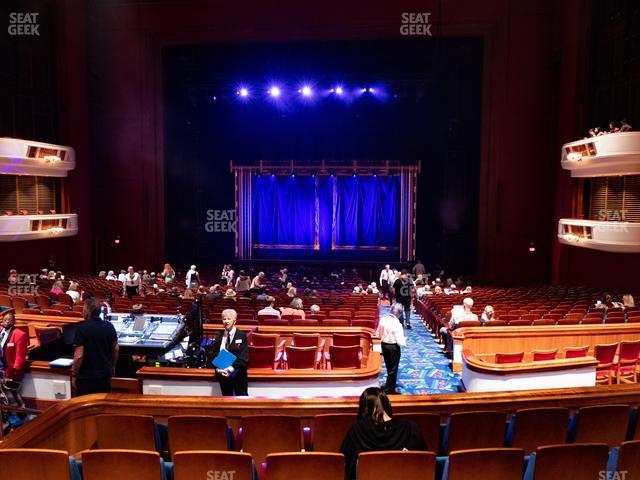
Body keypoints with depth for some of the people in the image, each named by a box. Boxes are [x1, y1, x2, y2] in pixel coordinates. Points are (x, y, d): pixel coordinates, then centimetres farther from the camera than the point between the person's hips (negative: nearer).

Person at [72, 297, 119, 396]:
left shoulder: (81, 328, -16)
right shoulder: (109, 326, -1)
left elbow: (79, 355, -18)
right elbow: (115, 349, 8)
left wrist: (74, 374, -5)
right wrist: (112, 366, 23)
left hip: (86, 376, -5)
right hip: (106, 374, 5)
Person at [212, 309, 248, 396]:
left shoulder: (241, 335, -5)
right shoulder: (219, 336, 9)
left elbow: (243, 356, -12)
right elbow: (215, 354, 7)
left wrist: (231, 368, -21)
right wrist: (218, 368, -10)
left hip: (238, 374, -4)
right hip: (222, 373, 4)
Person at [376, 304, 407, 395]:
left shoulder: (383, 319, -7)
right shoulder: (397, 324, -26)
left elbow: (377, 334, 3)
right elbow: (400, 342, -23)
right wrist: (404, 340, -2)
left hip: (384, 345, 7)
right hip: (393, 347, -7)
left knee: (388, 366, 26)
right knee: (393, 368, 12)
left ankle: (392, 384, 47)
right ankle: (389, 390, 22)